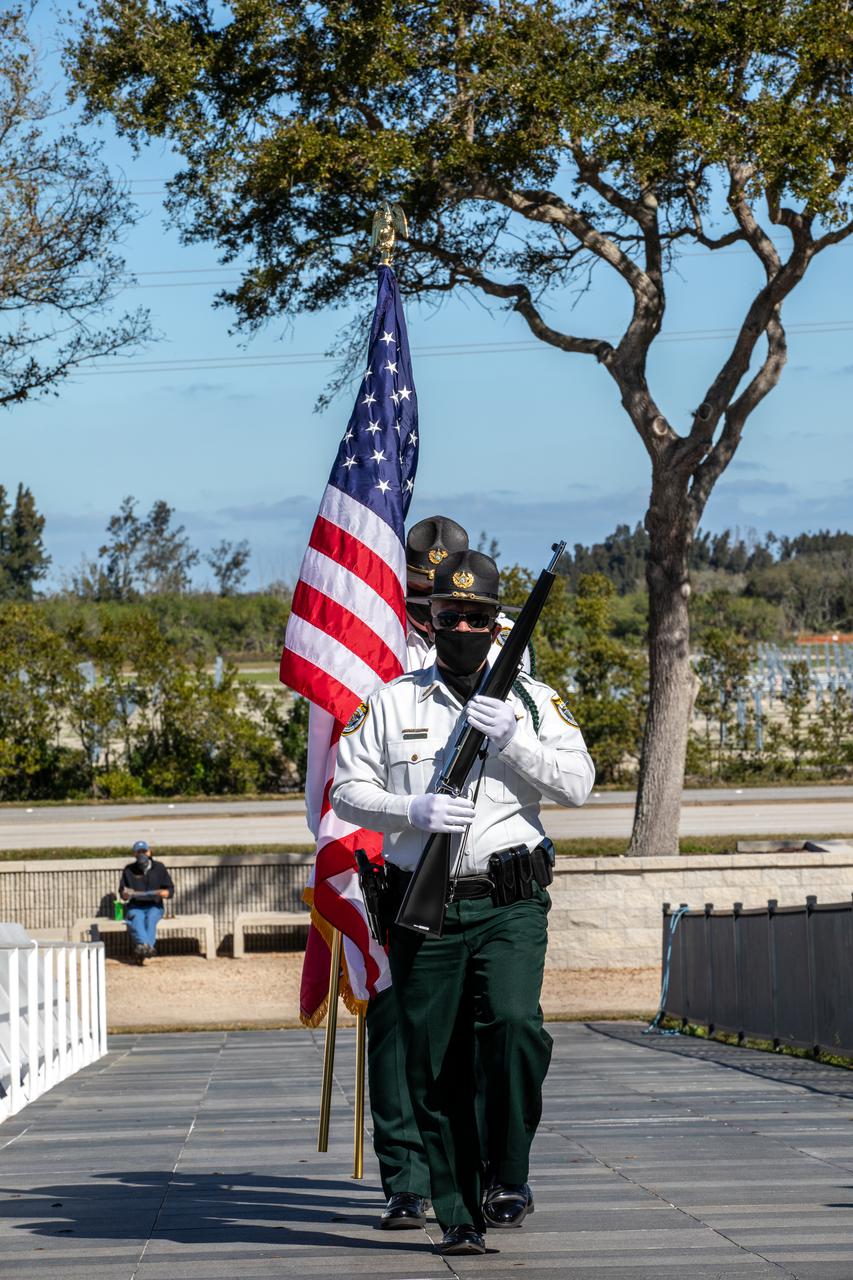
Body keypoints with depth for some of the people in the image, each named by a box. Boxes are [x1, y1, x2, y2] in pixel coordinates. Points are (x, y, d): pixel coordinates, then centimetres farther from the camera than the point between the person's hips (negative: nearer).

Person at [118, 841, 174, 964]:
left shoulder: (159, 868, 12)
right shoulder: (129, 870, 13)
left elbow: (170, 890, 9)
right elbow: (122, 893, 13)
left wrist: (162, 893, -14)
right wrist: (126, 894, -11)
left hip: (154, 906, -1)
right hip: (135, 907, 1)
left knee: (150, 918, -34)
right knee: (136, 919, -34)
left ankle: (142, 951, -53)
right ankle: (145, 945, -57)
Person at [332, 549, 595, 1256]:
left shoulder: (533, 699, 9)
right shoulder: (392, 702, 10)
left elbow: (579, 783, -1)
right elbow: (347, 791, 5)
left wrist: (514, 739, -15)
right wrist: (414, 811, -12)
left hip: (510, 905, -1)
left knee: (513, 1021, -24)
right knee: (435, 1066, 1)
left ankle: (506, 1175, -6)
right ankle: (458, 1216, 11)